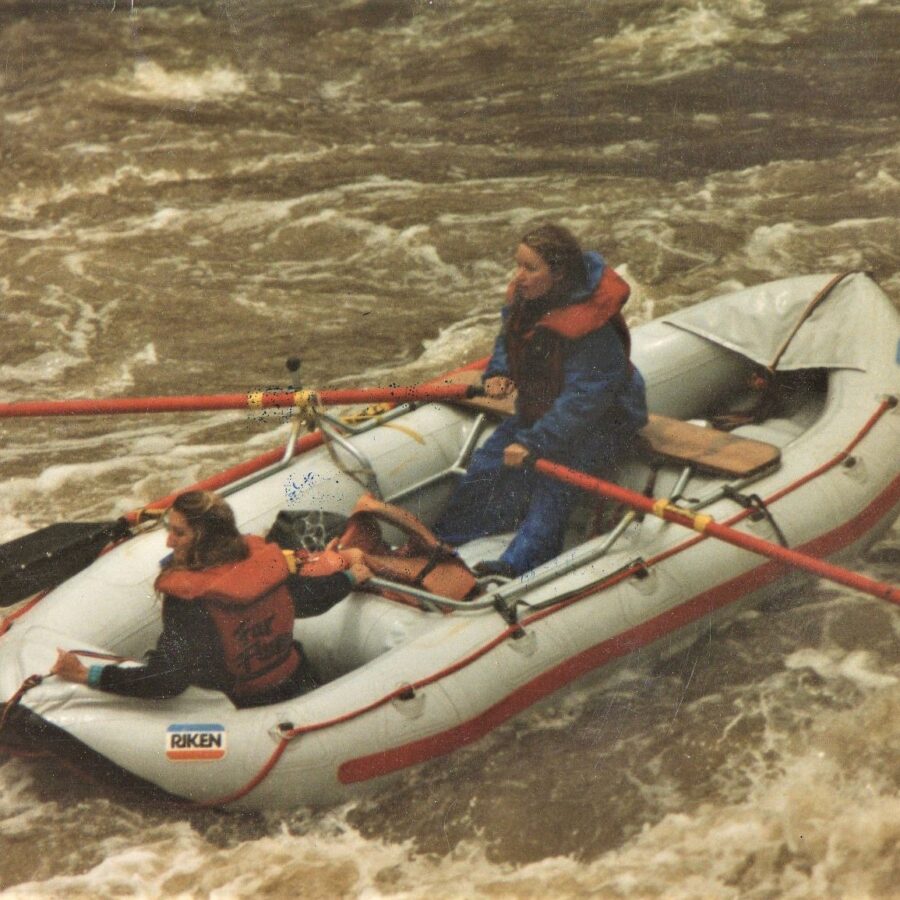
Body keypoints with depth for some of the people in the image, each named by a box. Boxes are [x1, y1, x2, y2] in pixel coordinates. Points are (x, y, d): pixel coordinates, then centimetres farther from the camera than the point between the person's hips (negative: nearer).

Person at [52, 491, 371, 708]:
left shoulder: (188, 600, -29)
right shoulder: (268, 562, -10)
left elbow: (166, 680, -35)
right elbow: (311, 600, 9)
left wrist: (87, 675, -36)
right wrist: (350, 577, 29)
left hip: (243, 710, -6)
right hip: (297, 688, 6)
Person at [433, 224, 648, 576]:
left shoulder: (592, 331, -31)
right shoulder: (523, 299, -5)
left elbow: (582, 399, -34)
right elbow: (508, 341, 16)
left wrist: (534, 443, -38)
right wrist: (499, 374, -5)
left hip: (600, 424, -8)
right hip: (540, 411, 8)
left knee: (552, 475, -32)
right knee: (488, 462, -8)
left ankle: (518, 565, -45)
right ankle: (442, 541, -1)